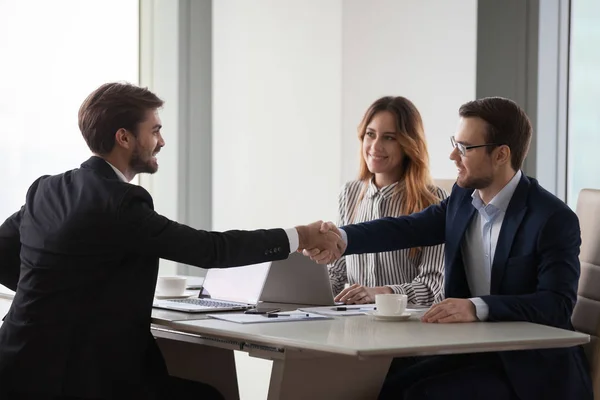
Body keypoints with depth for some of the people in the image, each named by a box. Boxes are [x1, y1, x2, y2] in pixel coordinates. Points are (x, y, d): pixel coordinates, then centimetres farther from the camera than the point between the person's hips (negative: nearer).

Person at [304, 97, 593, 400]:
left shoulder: (555, 219, -16)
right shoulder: (463, 199, 7)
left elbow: (558, 303, -25)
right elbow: (407, 229, -3)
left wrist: (478, 307, -38)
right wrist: (341, 238, -22)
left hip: (535, 372, -7)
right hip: (472, 352, 7)